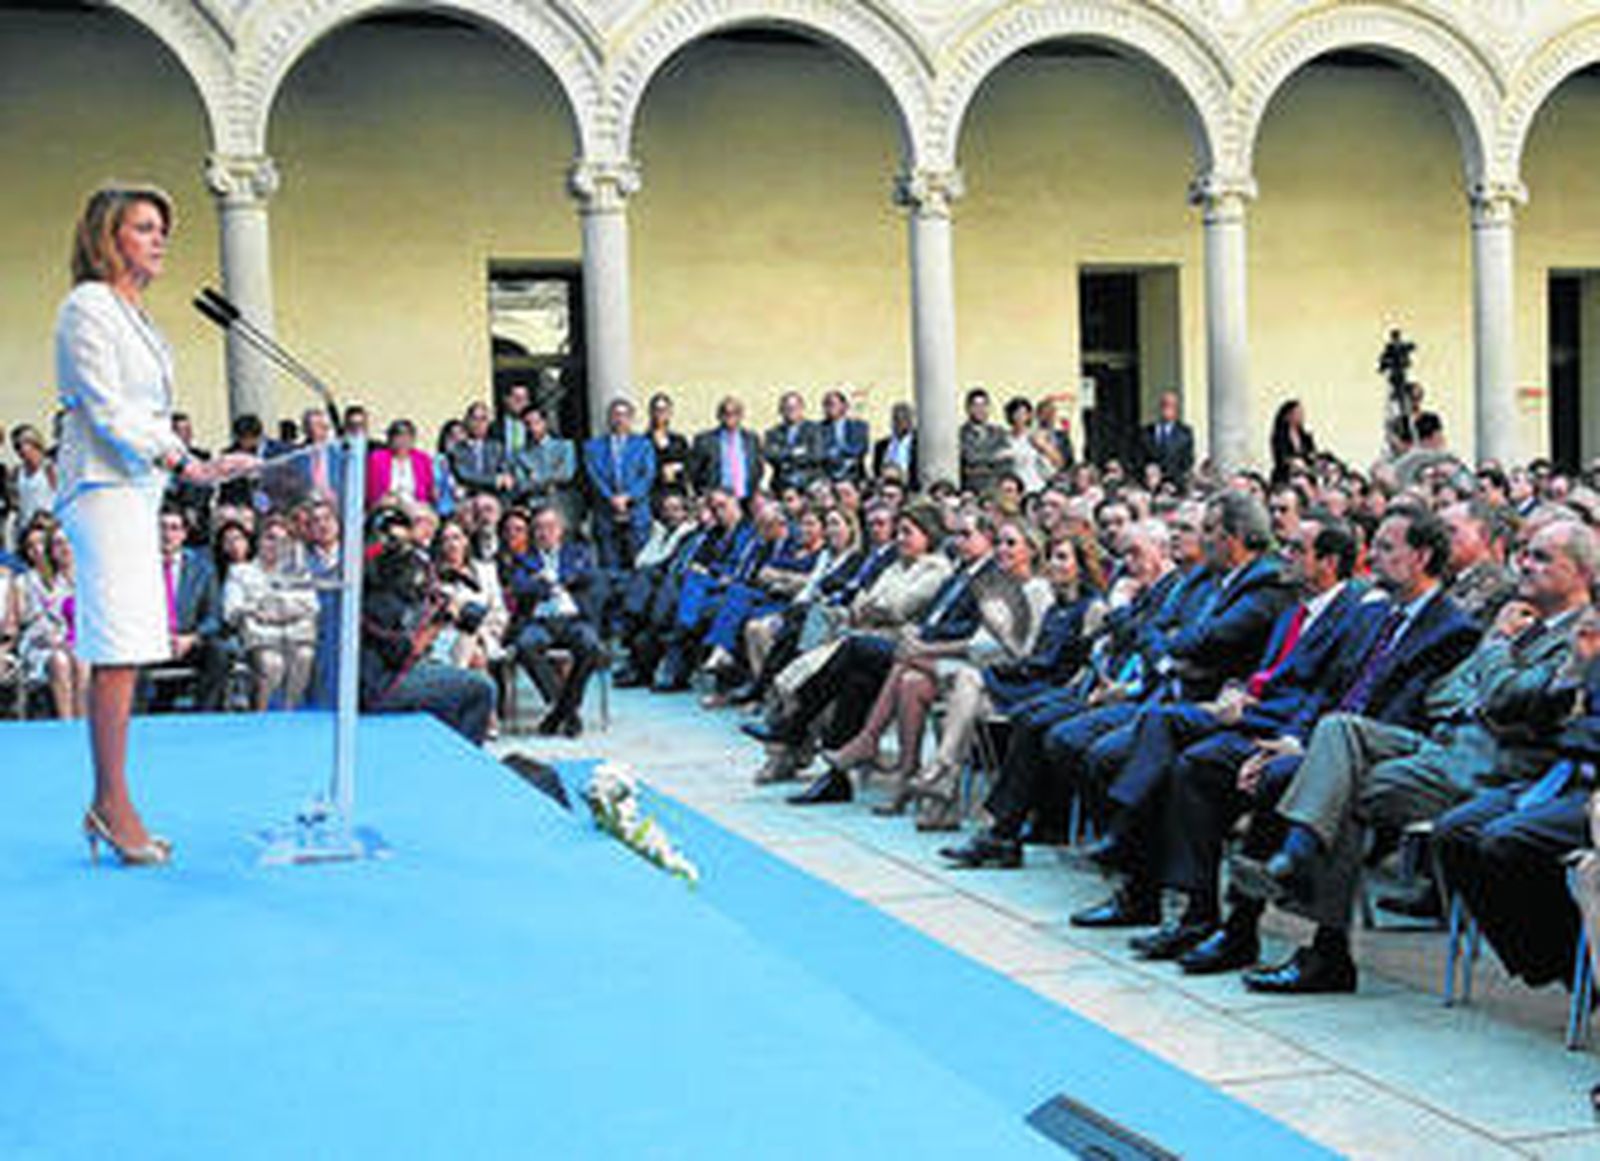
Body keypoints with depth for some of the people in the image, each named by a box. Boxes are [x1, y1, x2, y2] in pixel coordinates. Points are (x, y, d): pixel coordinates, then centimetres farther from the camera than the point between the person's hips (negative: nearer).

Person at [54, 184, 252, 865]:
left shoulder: (132, 315, 21)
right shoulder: (88, 307, -7)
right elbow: (108, 412, -15)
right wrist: (187, 465, -20)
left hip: (136, 491, 9)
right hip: (104, 489, -9)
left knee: (124, 653, 7)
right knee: (117, 652, -11)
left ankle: (108, 809, 9)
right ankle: (113, 803, -8)